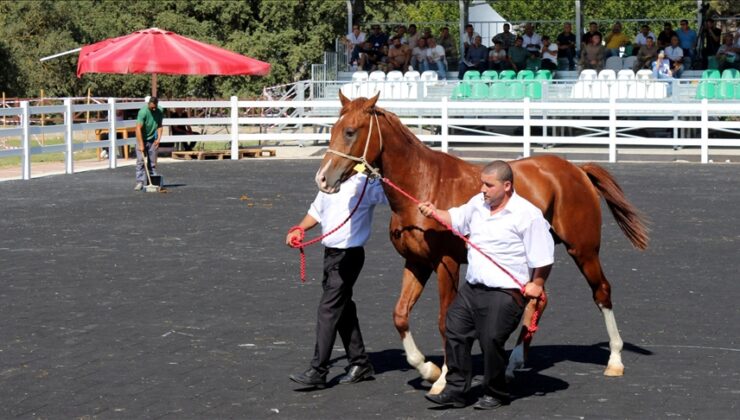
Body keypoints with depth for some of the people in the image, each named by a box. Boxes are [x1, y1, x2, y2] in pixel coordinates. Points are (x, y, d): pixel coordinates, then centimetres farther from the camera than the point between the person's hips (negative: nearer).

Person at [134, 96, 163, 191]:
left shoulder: (160, 111, -4)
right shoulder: (143, 112, -21)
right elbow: (138, 128, -24)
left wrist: (158, 138, -7)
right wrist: (141, 145, -29)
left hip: (152, 140, 4)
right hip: (142, 140, -4)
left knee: (152, 162, 3)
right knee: (140, 161, -10)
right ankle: (140, 182, -11)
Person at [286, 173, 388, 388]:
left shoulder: (366, 183, -12)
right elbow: (317, 210, 23)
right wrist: (300, 229, 12)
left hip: (349, 255, -8)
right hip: (331, 253, 8)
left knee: (328, 310, -10)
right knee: (343, 309, 14)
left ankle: (318, 372, -8)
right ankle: (360, 364, 24)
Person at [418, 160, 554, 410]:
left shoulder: (527, 215, -13)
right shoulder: (478, 203, 8)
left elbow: (543, 256, -11)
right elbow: (455, 219, 26)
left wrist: (537, 284, -10)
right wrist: (434, 212, 10)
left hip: (504, 293, -8)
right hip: (471, 288, 8)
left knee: (491, 341, -7)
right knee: (455, 333, 9)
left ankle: (495, 394, 13)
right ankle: (456, 390, 19)